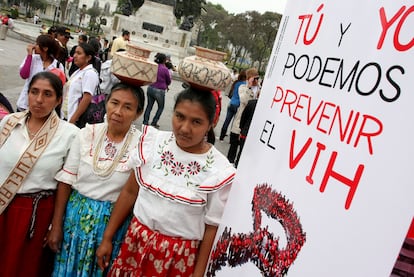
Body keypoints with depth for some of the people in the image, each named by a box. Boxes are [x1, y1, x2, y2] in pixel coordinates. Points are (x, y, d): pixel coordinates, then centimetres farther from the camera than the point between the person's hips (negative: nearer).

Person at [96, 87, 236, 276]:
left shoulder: (220, 171, -17)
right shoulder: (153, 141, -7)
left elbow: (212, 228, -8)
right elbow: (130, 191, 1)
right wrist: (107, 238, 6)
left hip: (179, 255, -3)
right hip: (136, 241, 3)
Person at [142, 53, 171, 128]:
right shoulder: (165, 69, -14)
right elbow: (169, 81, -3)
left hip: (150, 88, 5)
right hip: (159, 91, -5)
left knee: (149, 105, 16)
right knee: (161, 107, 14)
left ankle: (145, 121, 16)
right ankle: (154, 122, 12)